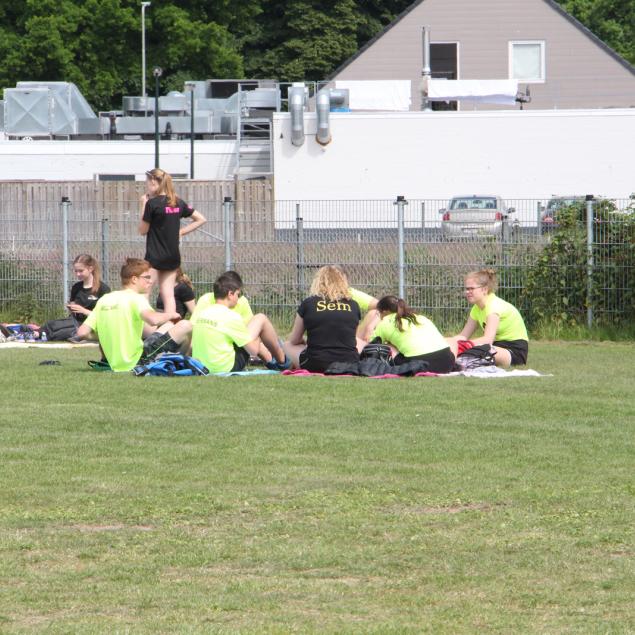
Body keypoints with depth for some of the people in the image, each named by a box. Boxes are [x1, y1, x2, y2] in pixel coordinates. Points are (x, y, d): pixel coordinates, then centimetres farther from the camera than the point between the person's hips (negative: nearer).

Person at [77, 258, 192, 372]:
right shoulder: (136, 298, -11)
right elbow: (153, 320, -31)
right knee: (185, 326, 0)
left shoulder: (104, 299, 8)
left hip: (116, 365, 7)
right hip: (136, 362, -7)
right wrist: (170, 315, -9)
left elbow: (82, 333, 3)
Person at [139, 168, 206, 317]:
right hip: (173, 256, 7)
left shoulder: (152, 203, -13)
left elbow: (143, 230, -4)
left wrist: (143, 205, 0)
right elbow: (200, 219, 13)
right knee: (168, 295, 7)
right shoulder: (178, 203, 7)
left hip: (155, 256, -7)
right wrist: (180, 231, 10)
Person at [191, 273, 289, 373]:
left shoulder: (199, 313, 2)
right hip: (227, 368, -7)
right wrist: (257, 339, 13)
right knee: (261, 318, 6)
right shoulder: (231, 316, -16)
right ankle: (282, 360, 22)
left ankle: (269, 359, 40)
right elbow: (254, 350, -10)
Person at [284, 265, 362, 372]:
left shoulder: (308, 303, 4)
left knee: (287, 345, 27)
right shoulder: (353, 306, 8)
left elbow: (294, 340, 14)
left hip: (316, 365, -1)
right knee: (362, 343, 34)